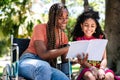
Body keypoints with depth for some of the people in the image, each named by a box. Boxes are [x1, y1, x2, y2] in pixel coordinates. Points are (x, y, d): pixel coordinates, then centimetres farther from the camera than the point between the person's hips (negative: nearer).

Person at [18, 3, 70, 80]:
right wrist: (67, 48, -24)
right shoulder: (40, 28, -5)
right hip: (28, 62, -4)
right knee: (44, 66, -41)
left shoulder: (63, 36, 13)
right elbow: (43, 54, -18)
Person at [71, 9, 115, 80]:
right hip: (86, 67, -1)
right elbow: (80, 60, -4)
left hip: (100, 66, 2)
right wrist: (92, 68, -23)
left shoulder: (100, 38, 6)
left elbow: (104, 59, 1)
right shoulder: (78, 39, 2)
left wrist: (101, 69, -22)